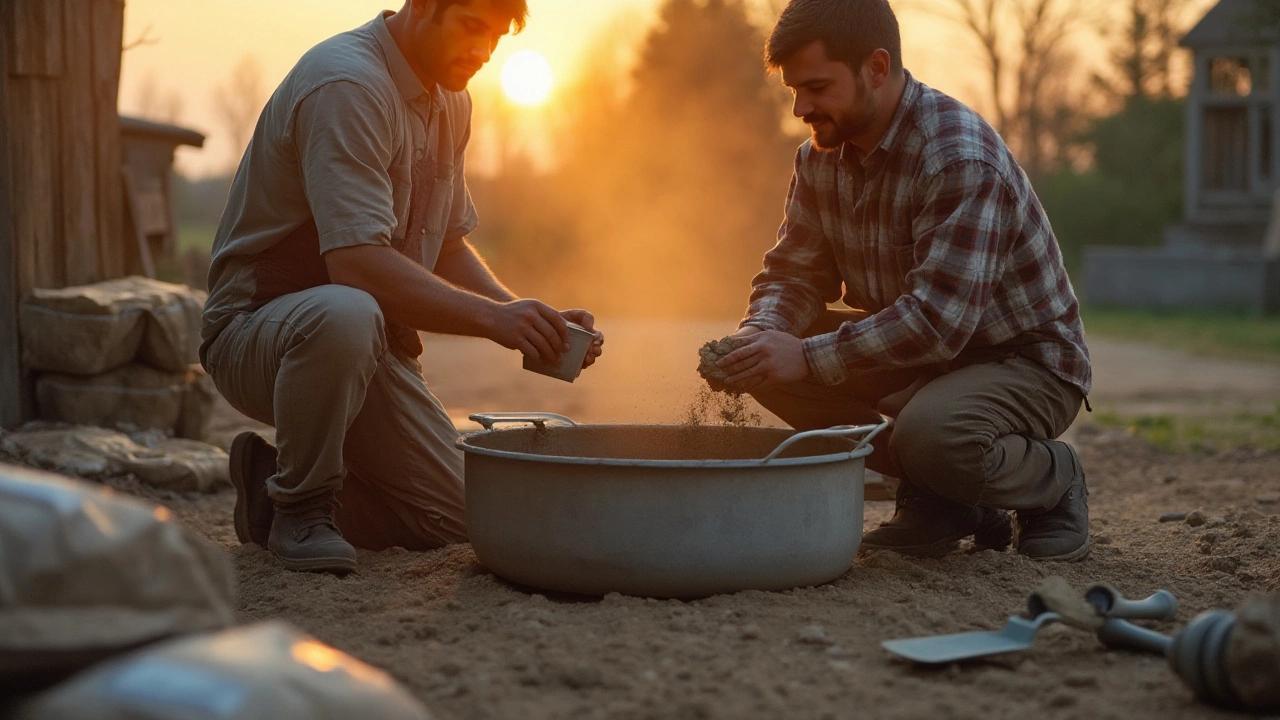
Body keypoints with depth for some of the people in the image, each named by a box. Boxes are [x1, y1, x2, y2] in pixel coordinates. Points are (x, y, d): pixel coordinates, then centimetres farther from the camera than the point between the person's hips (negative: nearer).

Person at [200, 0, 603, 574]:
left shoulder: (450, 103, 9)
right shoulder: (346, 84, -21)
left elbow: (449, 248, 15)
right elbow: (357, 263, -31)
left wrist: (530, 319, -2)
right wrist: (492, 317, -35)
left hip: (370, 347, 8)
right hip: (254, 327, -8)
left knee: (455, 516, -2)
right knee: (345, 314, -43)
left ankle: (274, 484, 18)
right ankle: (300, 508, -18)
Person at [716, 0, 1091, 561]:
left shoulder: (961, 159, -27)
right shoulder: (821, 156, -1)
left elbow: (937, 320, -34)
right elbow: (795, 273, 2)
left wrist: (810, 357, -36)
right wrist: (759, 336, -20)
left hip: (1026, 362, -8)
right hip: (913, 352, 8)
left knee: (929, 433, -38)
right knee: (771, 361, -10)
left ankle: (1051, 479, -2)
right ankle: (933, 500, 0)